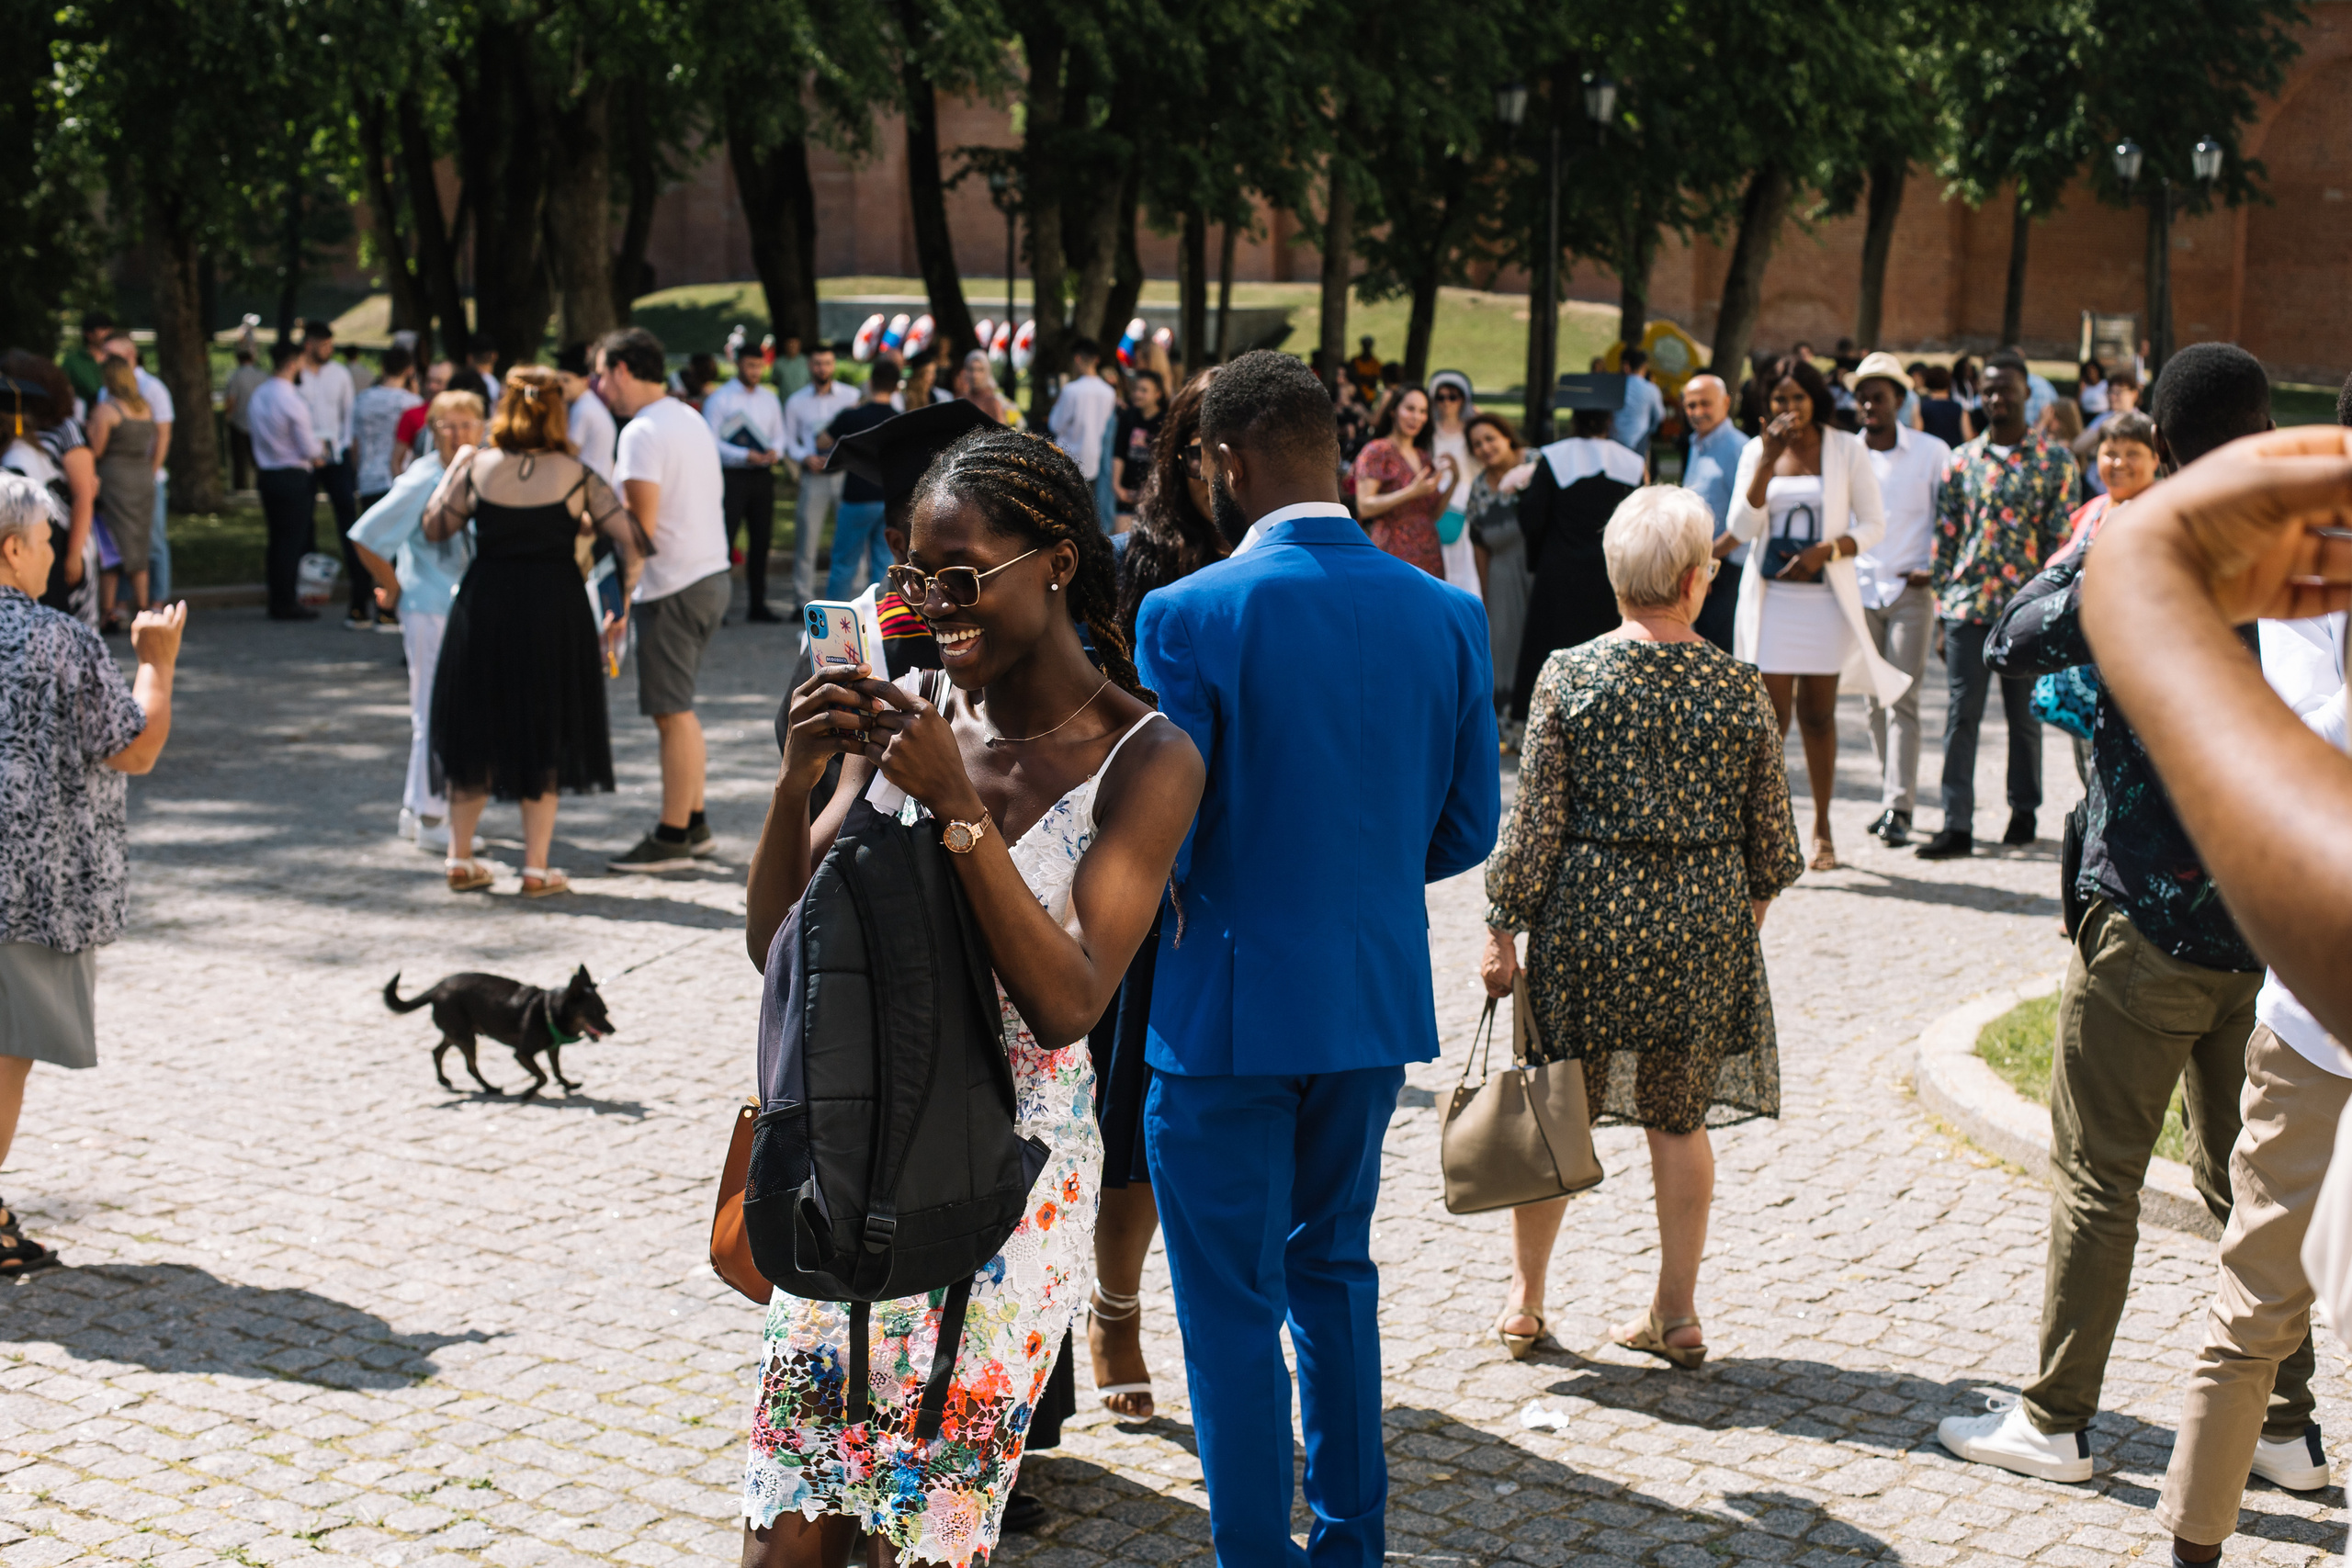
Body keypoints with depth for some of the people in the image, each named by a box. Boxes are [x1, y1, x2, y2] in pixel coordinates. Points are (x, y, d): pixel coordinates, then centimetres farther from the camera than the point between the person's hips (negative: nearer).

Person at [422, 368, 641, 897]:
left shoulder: (477, 467, -2)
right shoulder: (577, 476, -4)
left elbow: (435, 528, 9)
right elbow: (629, 539, -3)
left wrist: (454, 467, 20)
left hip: (484, 606, 2)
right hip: (556, 609, -1)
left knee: (476, 733, 15)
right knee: (545, 735, 8)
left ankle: (460, 859, 19)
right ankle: (536, 869, 8)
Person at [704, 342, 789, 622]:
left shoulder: (769, 399, 14)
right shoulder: (719, 399, -4)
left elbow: (779, 434, 16)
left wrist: (774, 450, -8)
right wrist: (745, 455, -19)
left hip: (763, 475, 6)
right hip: (732, 475, -6)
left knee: (761, 541, 9)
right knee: (724, 539, -9)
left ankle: (758, 605, 16)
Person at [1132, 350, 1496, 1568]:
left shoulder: (1189, 616, -16)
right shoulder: (1445, 614, -1)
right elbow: (1468, 828, 4)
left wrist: (1189, 895, 6)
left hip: (1229, 1009, -6)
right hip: (1379, 1004, 6)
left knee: (1232, 1306, 7)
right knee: (1333, 1265, 22)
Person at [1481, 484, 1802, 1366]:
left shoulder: (1568, 678, -9)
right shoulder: (1739, 690, -5)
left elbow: (1535, 823, -8)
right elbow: (1770, 833, 3)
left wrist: (1503, 930, 1)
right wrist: (1751, 907, 22)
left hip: (1587, 922, -1)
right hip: (1705, 928, 1)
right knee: (1680, 1120, 13)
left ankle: (1524, 1301, 21)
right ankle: (1676, 1315, 20)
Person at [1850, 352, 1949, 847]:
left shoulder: (1931, 453, 0)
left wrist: (1934, 567, -6)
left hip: (1910, 590, -3)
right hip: (1859, 589, 3)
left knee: (1902, 698, -9)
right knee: (1873, 700, 7)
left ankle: (1899, 809, -11)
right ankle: (1891, 797, 17)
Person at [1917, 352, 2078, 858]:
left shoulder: (2055, 460, 3)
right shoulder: (1961, 461, 8)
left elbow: (2061, 538, 0)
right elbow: (1944, 539, 9)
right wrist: (1941, 612, 5)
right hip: (1967, 606, 1)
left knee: (2025, 716, 9)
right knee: (1961, 715, -3)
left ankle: (2024, 811, 25)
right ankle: (1956, 825, -3)